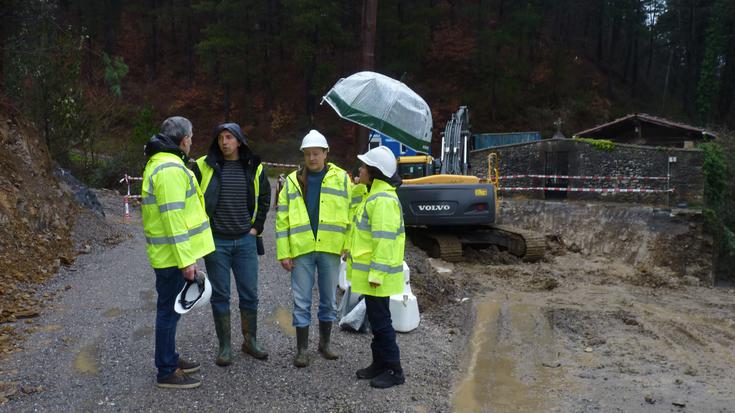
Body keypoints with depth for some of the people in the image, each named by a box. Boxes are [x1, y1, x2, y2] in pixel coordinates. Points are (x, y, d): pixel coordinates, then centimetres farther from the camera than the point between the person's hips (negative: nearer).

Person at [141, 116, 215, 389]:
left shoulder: (159, 163, 16)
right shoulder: (170, 169, -19)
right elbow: (172, 218, -24)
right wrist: (185, 260, -23)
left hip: (166, 254, 10)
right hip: (173, 255, -10)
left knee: (170, 308, 20)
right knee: (170, 310, 0)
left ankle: (170, 359, 34)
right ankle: (166, 372, 11)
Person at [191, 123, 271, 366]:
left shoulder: (254, 168, 4)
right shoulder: (204, 166, -3)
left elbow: (264, 198, 17)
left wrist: (257, 226, 8)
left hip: (245, 240, 2)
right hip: (216, 241, -2)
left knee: (250, 293, 8)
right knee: (220, 295, 5)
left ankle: (250, 341, 25)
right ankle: (224, 346, 18)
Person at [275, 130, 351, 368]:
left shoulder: (341, 178, 4)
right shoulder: (292, 181, 5)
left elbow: (351, 213, 1)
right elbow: (282, 219, 4)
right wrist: (284, 253, -2)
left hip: (330, 249, 0)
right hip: (301, 250, 0)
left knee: (329, 299, 12)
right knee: (301, 301, 4)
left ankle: (325, 343, 29)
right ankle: (301, 349, 16)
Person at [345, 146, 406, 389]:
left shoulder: (383, 200, -20)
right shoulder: (374, 196, 14)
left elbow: (385, 241, -25)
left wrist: (376, 274, -24)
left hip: (377, 274, -10)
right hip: (370, 273, 10)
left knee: (380, 320, -2)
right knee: (375, 318, 16)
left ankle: (394, 370, 9)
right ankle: (379, 363, 27)